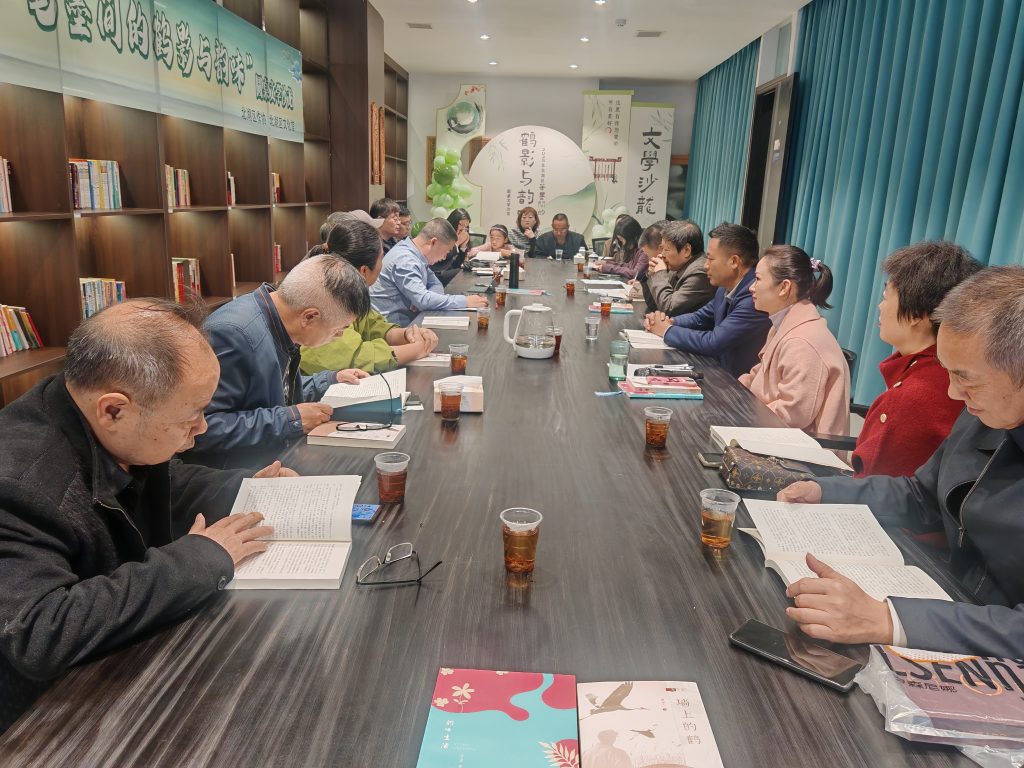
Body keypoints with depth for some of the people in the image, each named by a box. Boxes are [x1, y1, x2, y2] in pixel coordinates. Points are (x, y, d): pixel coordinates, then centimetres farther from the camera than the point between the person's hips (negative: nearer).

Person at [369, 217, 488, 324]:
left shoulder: (417, 255, 8)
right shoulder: (405, 260, -21)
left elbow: (436, 285, 14)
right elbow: (423, 300, -28)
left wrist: (424, 300, -10)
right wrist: (465, 302, -23)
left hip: (408, 320, 9)